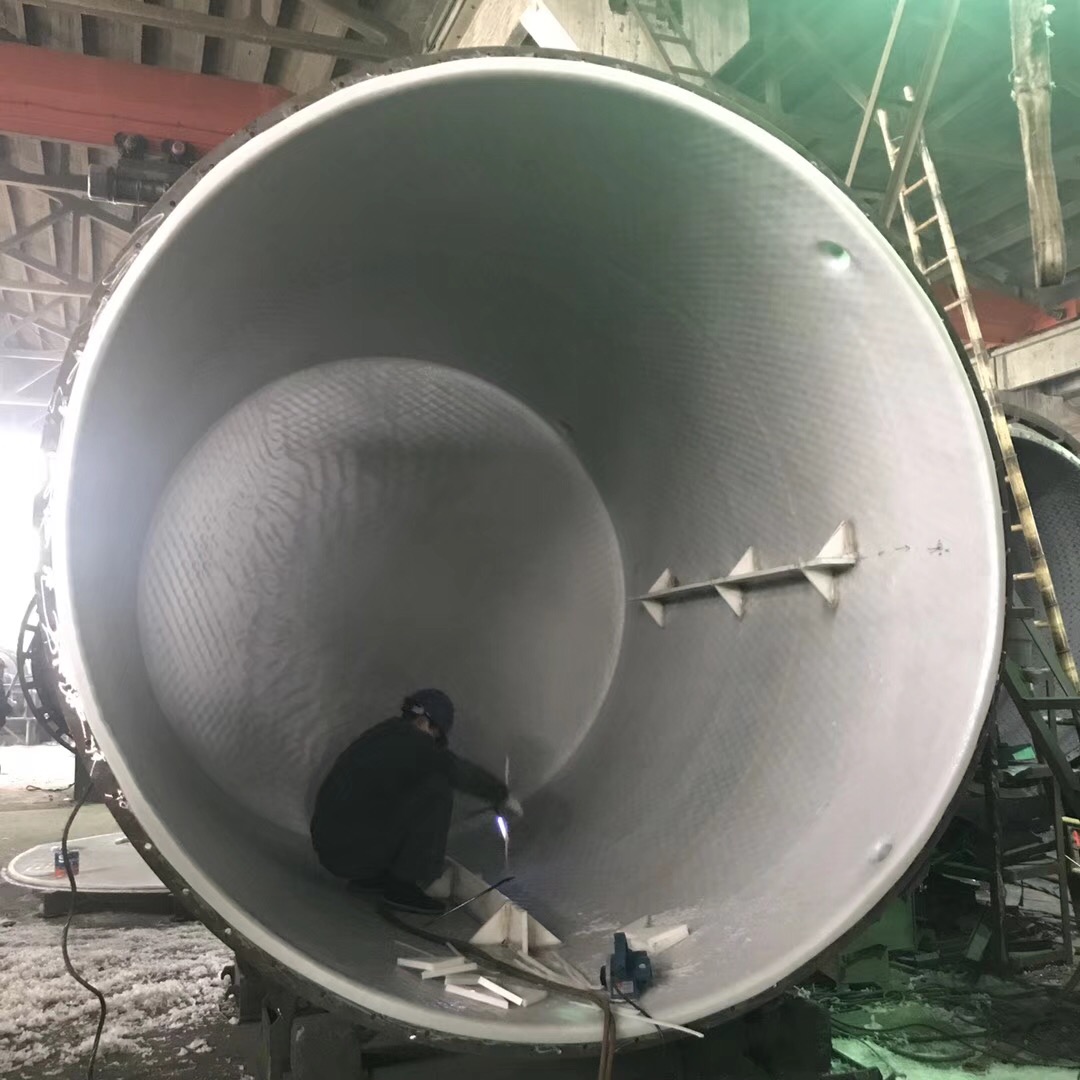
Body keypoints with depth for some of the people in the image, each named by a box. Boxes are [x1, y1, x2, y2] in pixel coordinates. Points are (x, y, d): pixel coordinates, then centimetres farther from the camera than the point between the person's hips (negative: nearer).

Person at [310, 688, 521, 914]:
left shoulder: (386, 734, 15)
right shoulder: (408, 741, -13)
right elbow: (460, 772, -12)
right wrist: (502, 795, 4)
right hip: (350, 852, -10)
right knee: (436, 789, -14)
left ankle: (368, 876, 16)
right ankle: (402, 886, -8)